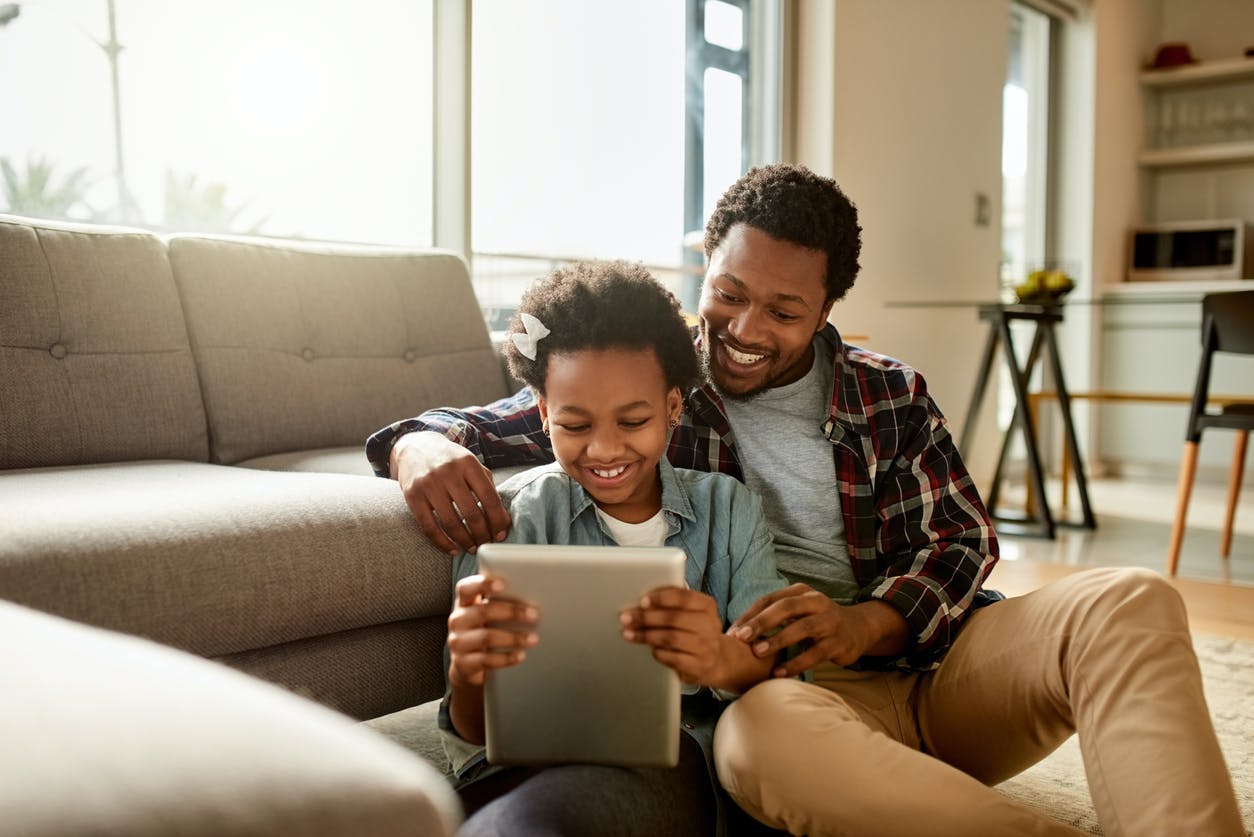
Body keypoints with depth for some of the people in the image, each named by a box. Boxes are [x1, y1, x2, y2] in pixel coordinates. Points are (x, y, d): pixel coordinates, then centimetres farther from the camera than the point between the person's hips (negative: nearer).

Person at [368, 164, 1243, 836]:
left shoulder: (892, 395, 14)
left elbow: (965, 538, 8)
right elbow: (479, 426, 7)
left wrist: (866, 622, -14)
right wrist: (425, 447, -20)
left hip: (932, 661, 3)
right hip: (790, 690, -3)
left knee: (1131, 599, -23)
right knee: (763, 733, -40)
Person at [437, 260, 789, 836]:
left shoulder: (730, 510, 17)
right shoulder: (511, 517, 10)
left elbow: (780, 666, 3)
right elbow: (480, 734, 4)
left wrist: (727, 661, -23)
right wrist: (469, 675, -23)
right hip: (530, 765, -1)